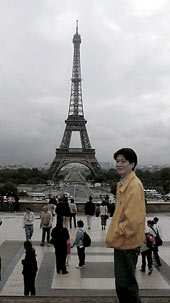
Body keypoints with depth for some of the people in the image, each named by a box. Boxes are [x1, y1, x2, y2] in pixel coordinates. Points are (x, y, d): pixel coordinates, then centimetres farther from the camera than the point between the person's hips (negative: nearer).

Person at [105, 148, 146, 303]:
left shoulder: (134, 185, -20)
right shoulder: (122, 184, 10)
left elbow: (134, 219, -25)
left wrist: (115, 234, -17)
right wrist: (114, 235, 13)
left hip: (127, 244, -10)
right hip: (122, 242, 10)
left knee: (126, 284, 3)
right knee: (122, 284, 22)